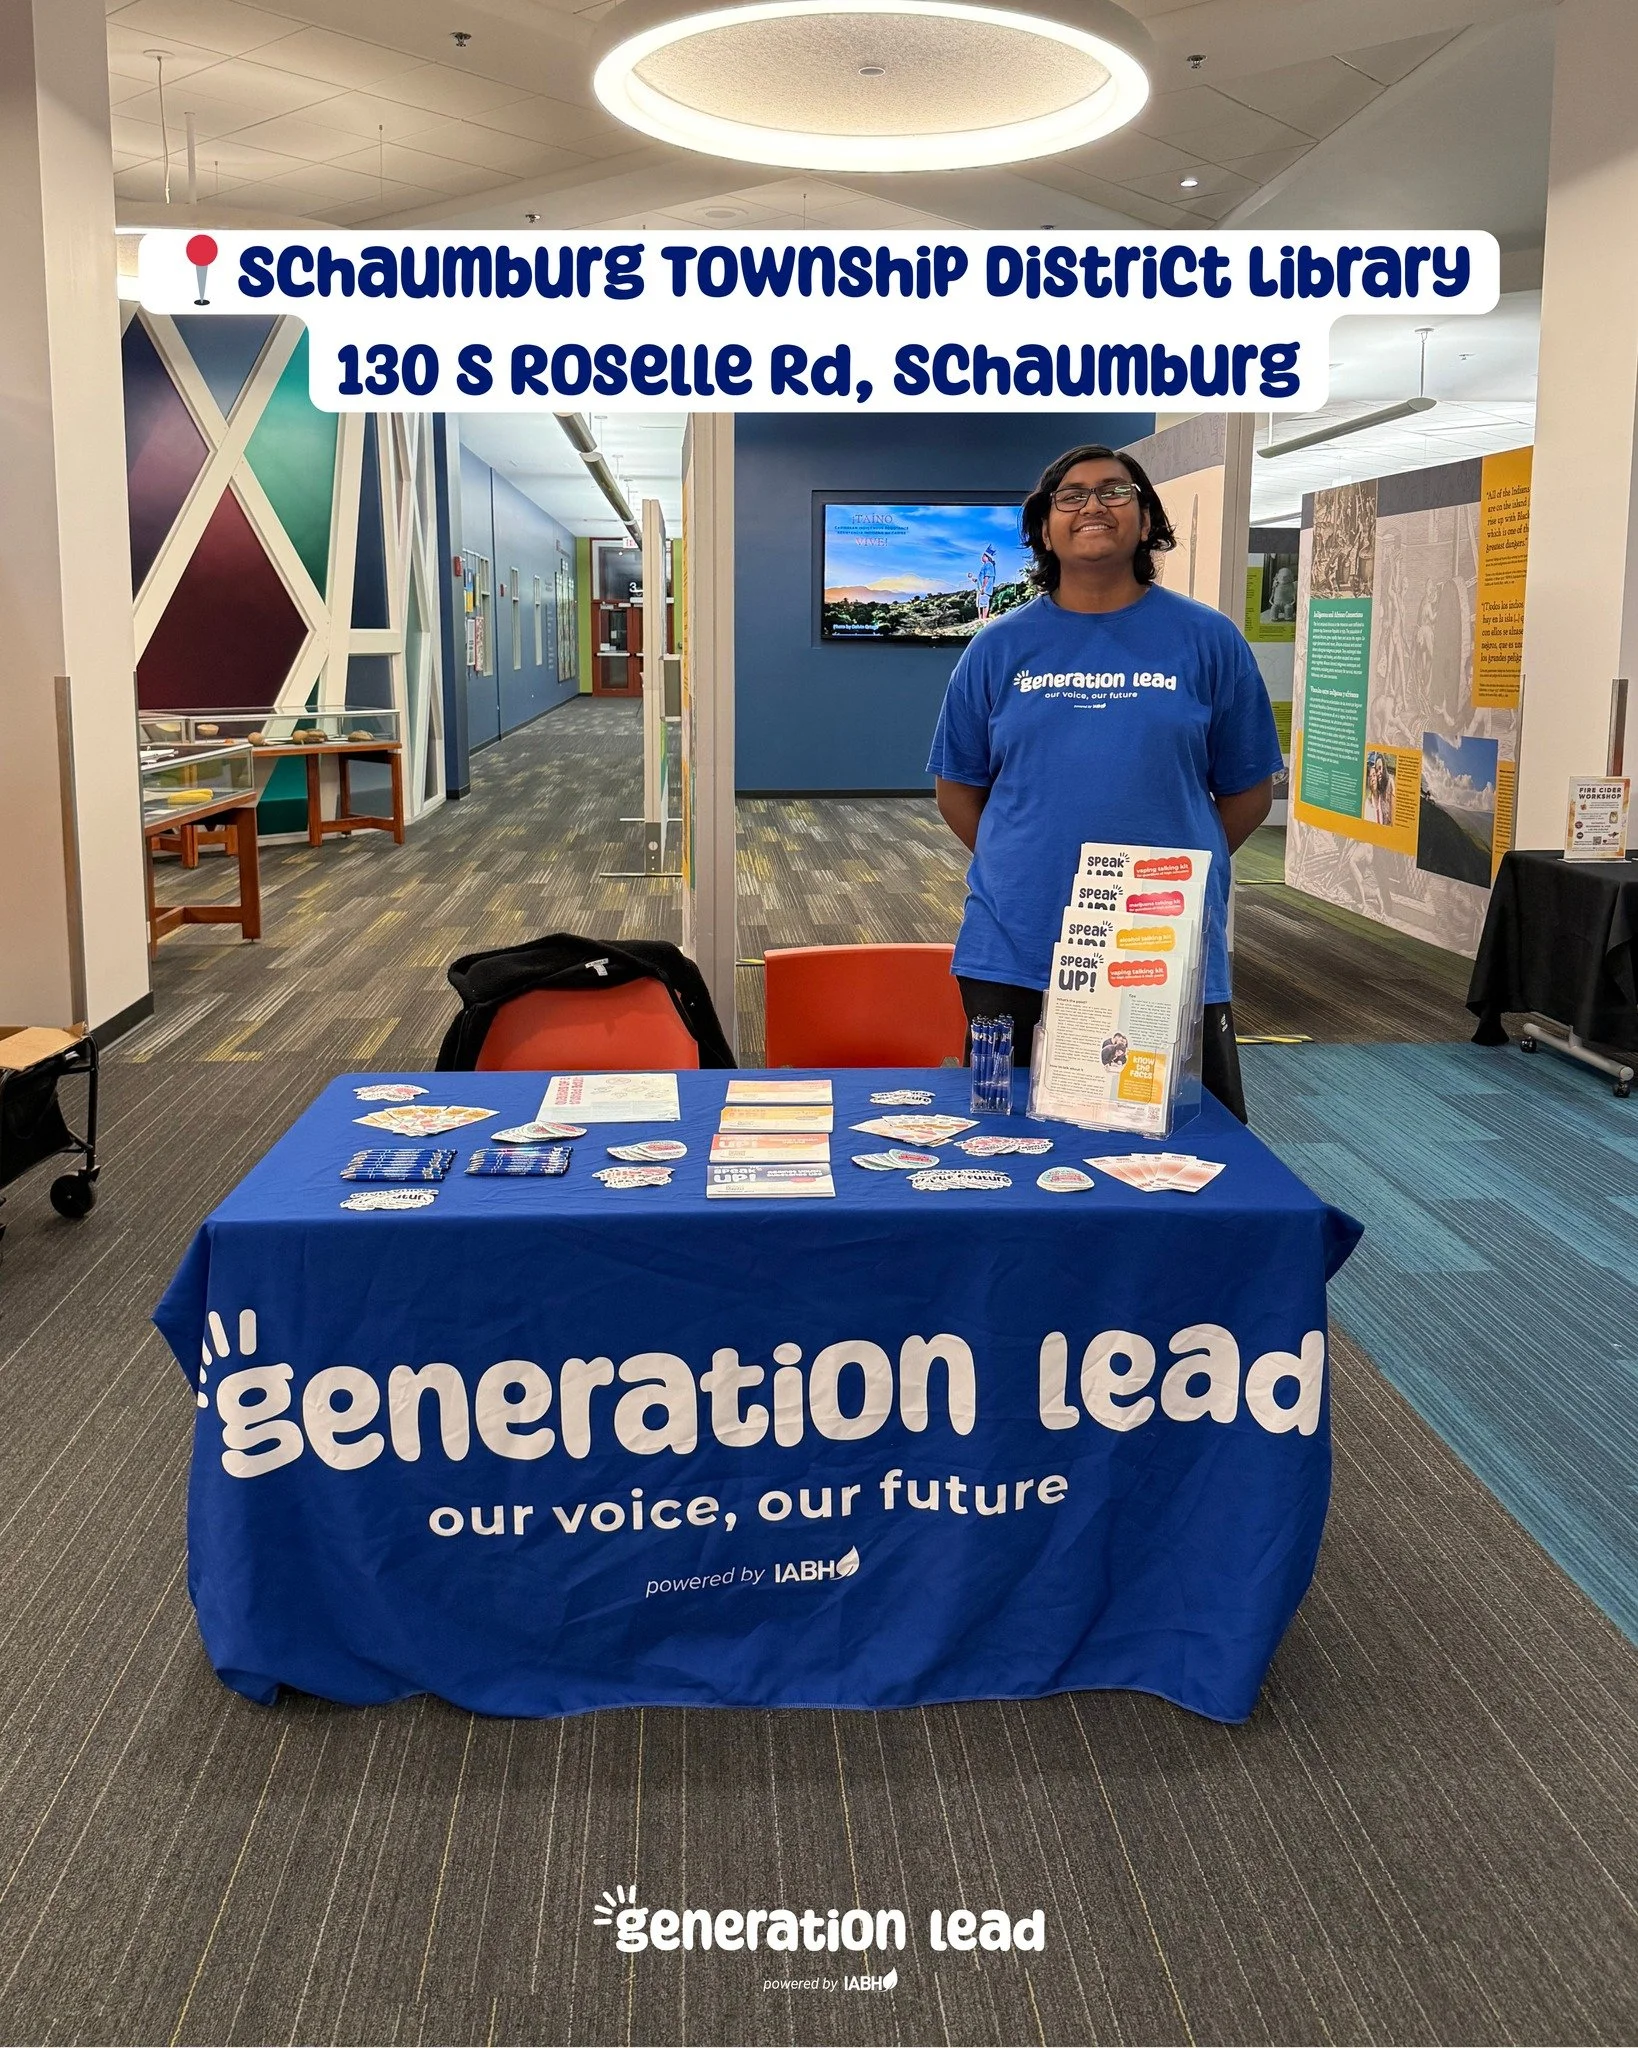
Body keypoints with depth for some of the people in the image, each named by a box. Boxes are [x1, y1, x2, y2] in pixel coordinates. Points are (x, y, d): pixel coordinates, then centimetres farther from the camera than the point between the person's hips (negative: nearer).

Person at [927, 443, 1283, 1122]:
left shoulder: (1208, 640, 3)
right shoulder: (1000, 646, 6)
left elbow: (1247, 790, 8)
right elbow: (959, 787, 12)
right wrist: (1027, 867, 5)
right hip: (1013, 954, 1)